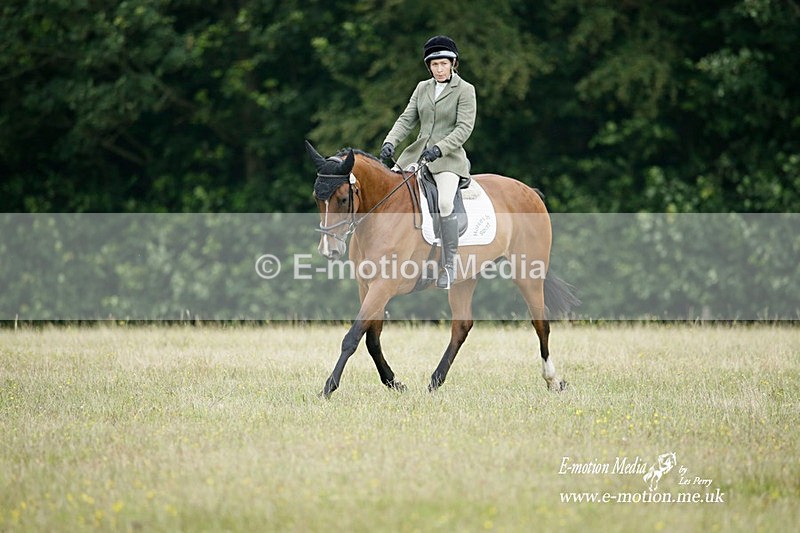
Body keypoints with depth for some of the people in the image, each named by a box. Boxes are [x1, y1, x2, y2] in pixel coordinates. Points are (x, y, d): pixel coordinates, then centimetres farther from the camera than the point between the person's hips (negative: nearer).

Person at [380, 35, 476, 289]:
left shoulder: (465, 90, -2)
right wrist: (390, 142, -8)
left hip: (448, 156, -6)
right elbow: (407, 119, 10)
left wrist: (439, 149, -23)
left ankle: (449, 265, -18)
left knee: (445, 202, -28)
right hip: (418, 152, 6)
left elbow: (464, 127, -10)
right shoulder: (423, 88, 14)